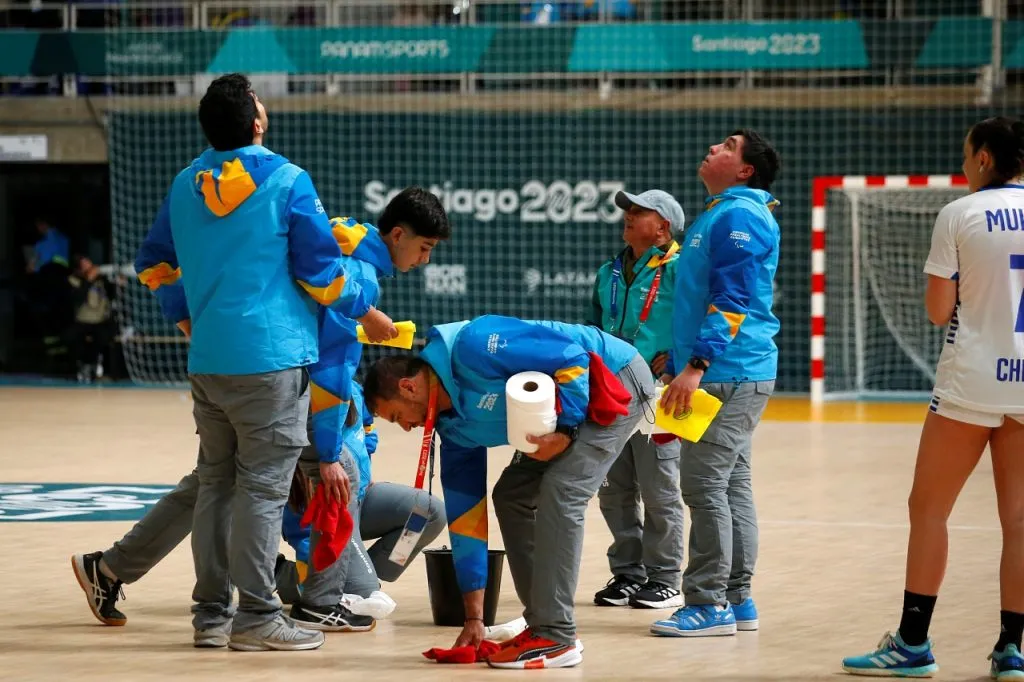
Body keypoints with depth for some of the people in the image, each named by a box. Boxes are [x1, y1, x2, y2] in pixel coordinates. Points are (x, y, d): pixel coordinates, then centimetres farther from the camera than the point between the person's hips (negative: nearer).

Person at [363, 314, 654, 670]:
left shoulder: (471, 348, -24)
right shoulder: (455, 427, 3)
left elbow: (573, 356, -25)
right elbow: (466, 517, 5)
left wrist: (564, 429, -26)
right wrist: (474, 617, 5)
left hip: (616, 380, -10)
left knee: (558, 493, -20)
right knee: (511, 497, 10)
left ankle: (555, 639, -18)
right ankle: (543, 626, 12)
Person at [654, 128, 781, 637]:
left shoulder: (739, 215, -12)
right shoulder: (718, 214, 20)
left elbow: (732, 301, -21)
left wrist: (696, 366, -26)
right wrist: (678, 368, 26)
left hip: (729, 374, -10)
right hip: (730, 374, 10)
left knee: (705, 484, -11)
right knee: (731, 485, 11)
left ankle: (708, 604, -9)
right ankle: (736, 599, 15)